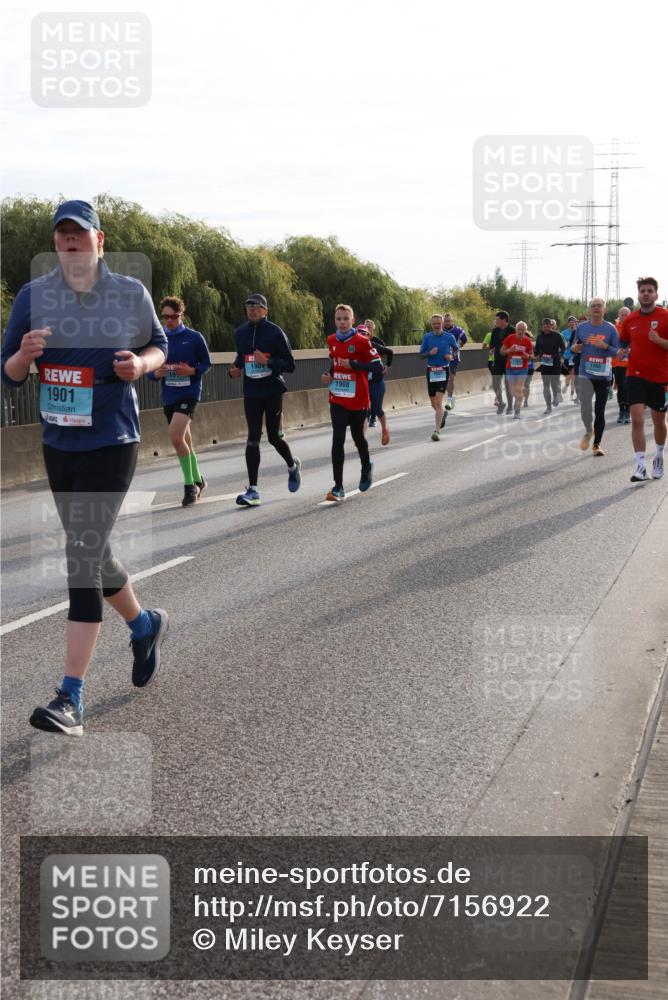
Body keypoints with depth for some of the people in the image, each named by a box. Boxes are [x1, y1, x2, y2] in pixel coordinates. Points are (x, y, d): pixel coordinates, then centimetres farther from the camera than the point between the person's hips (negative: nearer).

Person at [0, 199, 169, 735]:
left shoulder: (131, 293, -2)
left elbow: (160, 345, 13)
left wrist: (141, 364, -10)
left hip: (111, 445, -4)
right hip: (57, 445, 4)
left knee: (84, 561, -12)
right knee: (91, 555, 16)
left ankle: (71, 699, -11)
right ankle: (145, 624, 46)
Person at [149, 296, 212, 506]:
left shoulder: (194, 337, -4)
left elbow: (206, 363, 3)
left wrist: (192, 371, -16)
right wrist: (156, 373, -13)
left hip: (189, 393, -5)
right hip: (168, 396, 5)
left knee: (176, 437, -21)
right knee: (184, 441, 14)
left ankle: (190, 485, -8)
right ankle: (197, 481, 31)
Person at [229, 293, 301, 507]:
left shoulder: (275, 332, -8)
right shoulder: (240, 333, 6)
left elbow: (290, 365, -8)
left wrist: (267, 361, -21)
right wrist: (236, 370, 3)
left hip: (272, 391, -3)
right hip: (251, 393, 3)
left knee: (274, 437, 5)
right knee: (253, 439, -4)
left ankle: (292, 466, 38)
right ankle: (253, 491, -6)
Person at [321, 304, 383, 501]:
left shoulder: (362, 341, -11)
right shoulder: (331, 341, 5)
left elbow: (378, 366, -15)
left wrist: (353, 364, -22)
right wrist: (329, 375, 2)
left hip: (358, 399, -3)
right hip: (337, 398, 3)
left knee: (358, 436, 14)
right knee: (338, 439, -9)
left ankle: (366, 468, 47)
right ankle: (338, 487, -11)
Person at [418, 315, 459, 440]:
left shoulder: (449, 337, -2)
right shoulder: (427, 337, 1)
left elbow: (456, 349, 15)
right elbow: (421, 355, 5)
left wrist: (451, 356, -6)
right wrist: (430, 353, -15)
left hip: (443, 371, -3)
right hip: (431, 371, 3)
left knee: (439, 402, -15)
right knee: (433, 403, 13)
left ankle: (437, 431, -16)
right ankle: (442, 413, 49)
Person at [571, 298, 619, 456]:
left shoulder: (610, 329, -2)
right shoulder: (581, 328, 5)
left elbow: (618, 351, -1)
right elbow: (576, 348, 18)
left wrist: (605, 346, -19)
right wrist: (575, 348, -5)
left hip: (603, 376, 0)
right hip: (585, 374, 0)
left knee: (600, 411, 6)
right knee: (585, 409, -15)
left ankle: (597, 444, 20)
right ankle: (588, 431, 17)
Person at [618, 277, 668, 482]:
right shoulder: (630, 320, 5)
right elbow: (623, 343, 21)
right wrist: (623, 351, 3)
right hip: (636, 375, 1)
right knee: (637, 419, -12)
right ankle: (640, 466, -13)